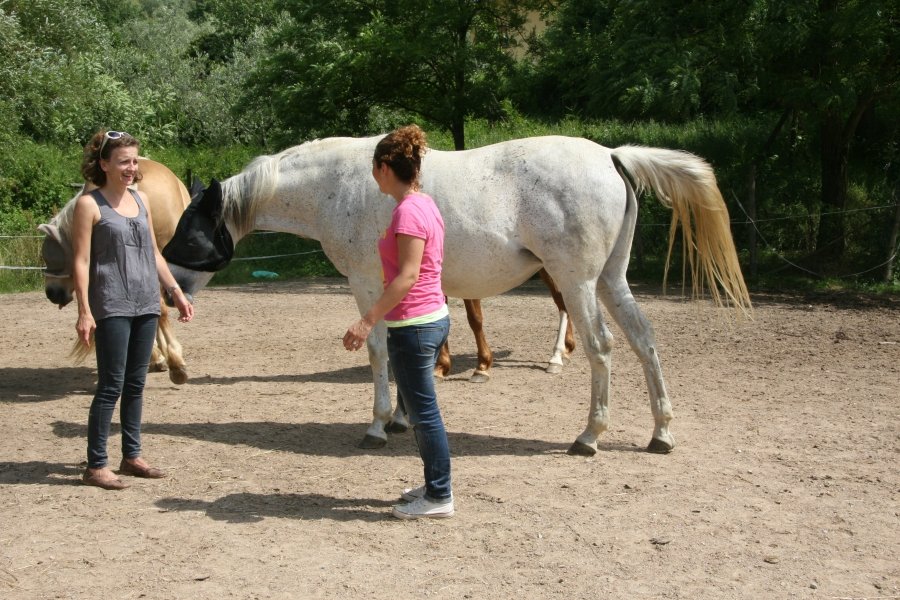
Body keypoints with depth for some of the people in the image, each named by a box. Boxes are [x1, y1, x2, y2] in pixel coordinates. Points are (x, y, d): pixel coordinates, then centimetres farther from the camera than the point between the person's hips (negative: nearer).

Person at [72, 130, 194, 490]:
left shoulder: (141, 199, 12)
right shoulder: (89, 204, -6)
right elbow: (81, 261, -10)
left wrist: (176, 293, 15)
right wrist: (84, 312, -17)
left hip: (146, 304, 6)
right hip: (112, 308, -6)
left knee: (136, 383, 11)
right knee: (111, 385, -5)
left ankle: (131, 455, 21)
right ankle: (96, 465, 2)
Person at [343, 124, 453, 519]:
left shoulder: (408, 212, -19)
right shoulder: (424, 205, 10)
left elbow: (407, 275, -25)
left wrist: (368, 320, -26)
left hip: (413, 326, -10)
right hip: (433, 317, 10)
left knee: (423, 412, 1)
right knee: (414, 406, 20)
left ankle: (440, 498, 11)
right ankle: (435, 485, 30)